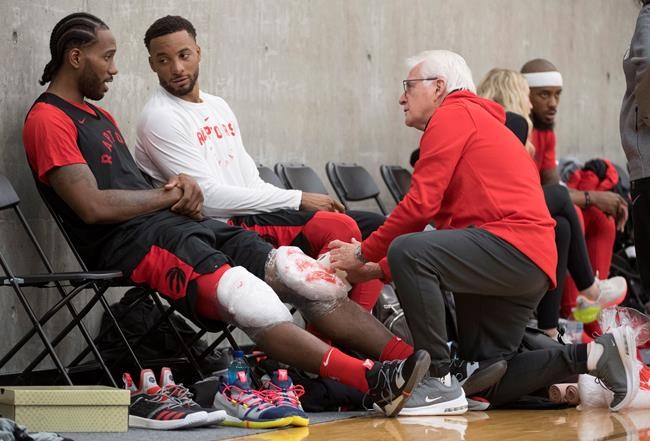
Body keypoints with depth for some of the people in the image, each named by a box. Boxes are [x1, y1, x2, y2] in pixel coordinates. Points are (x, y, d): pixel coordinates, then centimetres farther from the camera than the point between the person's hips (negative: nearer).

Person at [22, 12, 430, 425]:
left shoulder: (99, 117, 27)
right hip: (129, 241, -9)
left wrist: (181, 187, 2)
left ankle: (407, 359, -18)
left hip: (178, 223, 9)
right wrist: (168, 196, -1)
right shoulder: (47, 120, -4)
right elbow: (93, 206, -15)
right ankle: (369, 380, -42)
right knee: (246, 298, -31)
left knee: (305, 276, -9)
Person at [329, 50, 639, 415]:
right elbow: (447, 227, 22)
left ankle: (439, 382, -22)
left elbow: (421, 204, -10)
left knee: (406, 251, -26)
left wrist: (364, 253, 0)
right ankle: (595, 355, 7)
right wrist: (382, 269, 16)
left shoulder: (453, 114, 0)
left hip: (513, 247, -10)